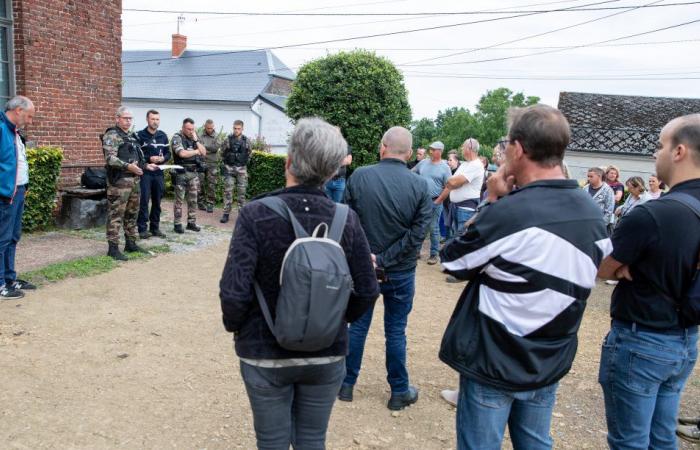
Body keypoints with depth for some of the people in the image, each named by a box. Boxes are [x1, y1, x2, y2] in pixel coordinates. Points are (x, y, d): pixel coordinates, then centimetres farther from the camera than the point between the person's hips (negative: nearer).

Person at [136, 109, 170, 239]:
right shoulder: (140, 135, -3)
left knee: (157, 201, 9)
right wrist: (149, 158, -19)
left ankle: (155, 227, 18)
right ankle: (142, 228, 2)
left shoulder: (163, 136, 11)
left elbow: (168, 153, 12)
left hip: (159, 173, 5)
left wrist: (163, 158, -8)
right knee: (144, 201, -4)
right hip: (144, 172, -4)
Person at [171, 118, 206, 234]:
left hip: (194, 172, 6)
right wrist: (196, 151, -5)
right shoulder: (177, 137, -7)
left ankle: (192, 222, 18)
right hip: (181, 173, -6)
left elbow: (204, 153, 6)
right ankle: (177, 224, 6)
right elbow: (182, 153, -20)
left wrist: (196, 140, -4)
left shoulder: (195, 138, 13)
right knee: (179, 199, 0)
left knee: (193, 199, 9)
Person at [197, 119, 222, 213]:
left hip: (212, 164, 0)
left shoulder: (216, 136, 6)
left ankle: (210, 204, 4)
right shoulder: (200, 135, 6)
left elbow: (217, 147, -9)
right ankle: (200, 202, 15)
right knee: (200, 184, 4)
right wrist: (210, 149, -14)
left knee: (211, 185, -1)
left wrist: (204, 147, -9)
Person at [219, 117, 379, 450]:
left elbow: (234, 292, -21)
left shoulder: (256, 215, -19)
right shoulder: (346, 219, -11)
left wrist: (235, 326, 0)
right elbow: (367, 292, -7)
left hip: (265, 352, -2)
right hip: (327, 353, 2)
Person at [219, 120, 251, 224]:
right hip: (229, 168, -1)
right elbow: (222, 153, 7)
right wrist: (226, 162, 6)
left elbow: (249, 154, 14)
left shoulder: (246, 141, 2)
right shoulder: (228, 139, -3)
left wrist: (244, 163, 9)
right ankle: (226, 213, 3)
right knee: (228, 191, -2)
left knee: (242, 192, 5)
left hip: (242, 169, 1)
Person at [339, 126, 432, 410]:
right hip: (401, 271, 0)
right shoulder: (420, 185, -10)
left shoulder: (358, 177, -11)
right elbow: (417, 233, -13)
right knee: (396, 331, 13)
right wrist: (385, 259, -11)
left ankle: (346, 384, 29)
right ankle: (399, 392, 26)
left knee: (358, 326, 15)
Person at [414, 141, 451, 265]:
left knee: (434, 229, 3)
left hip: (435, 202, -4)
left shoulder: (445, 167, -6)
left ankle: (434, 254, 12)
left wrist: (439, 200, -12)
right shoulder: (423, 163, 5)